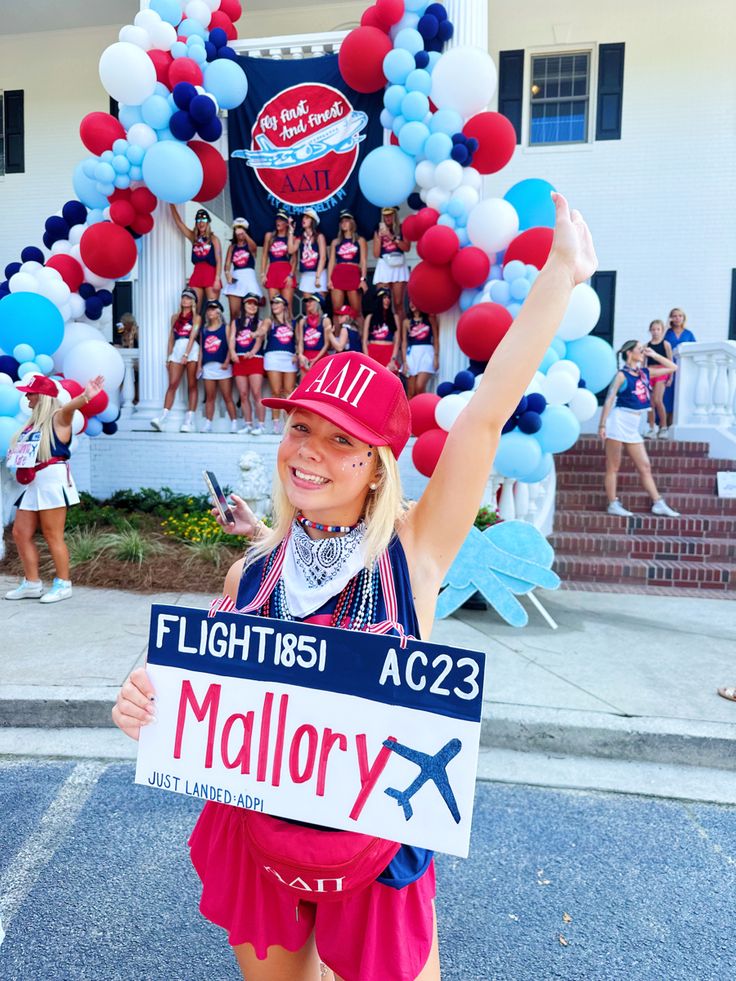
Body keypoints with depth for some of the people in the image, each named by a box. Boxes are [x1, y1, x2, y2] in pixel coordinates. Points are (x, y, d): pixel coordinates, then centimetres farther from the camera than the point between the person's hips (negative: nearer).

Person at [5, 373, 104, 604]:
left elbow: (70, 407, -30)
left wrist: (85, 396, -49)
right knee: (20, 533, 9)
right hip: (33, 484, 9)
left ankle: (63, 584, 7)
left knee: (53, 536, -4)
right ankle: (32, 584, 19)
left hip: (52, 480, -9)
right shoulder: (33, 421, 18)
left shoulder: (57, 418, -7)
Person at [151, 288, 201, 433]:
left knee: (192, 386, -3)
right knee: (172, 384, -7)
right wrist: (168, 357, 10)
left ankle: (189, 421, -4)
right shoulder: (175, 317, 18)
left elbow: (192, 336, -6)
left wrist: (186, 355, -17)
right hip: (177, 350, 3)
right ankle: (162, 419, -16)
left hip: (191, 350, -3)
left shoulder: (196, 317, 6)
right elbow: (171, 338, 17)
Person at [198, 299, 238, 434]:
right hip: (208, 366, 4)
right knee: (210, 397, 6)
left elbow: (230, 346, -5)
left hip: (222, 366, -4)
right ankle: (207, 424, 7)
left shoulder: (225, 328, 3)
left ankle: (234, 424, -1)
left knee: (227, 397, -3)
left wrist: (226, 362, -16)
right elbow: (201, 348, 14)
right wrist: (199, 365, 6)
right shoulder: (204, 330, 14)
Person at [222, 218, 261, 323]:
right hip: (235, 278, 2)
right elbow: (227, 263, 7)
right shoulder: (232, 247, 16)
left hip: (249, 277, -2)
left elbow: (254, 247, -18)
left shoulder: (250, 246, 8)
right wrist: (227, 273, -14)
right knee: (234, 312, -5)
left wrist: (244, 234, -31)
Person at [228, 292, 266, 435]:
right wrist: (232, 352, -15)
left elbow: (259, 340, -3)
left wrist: (252, 352, -22)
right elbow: (231, 338, 5)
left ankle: (260, 425, -11)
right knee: (243, 395, 1)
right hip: (238, 360, 3)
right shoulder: (236, 322, 18)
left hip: (254, 359, -3)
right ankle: (247, 424, 6)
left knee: (256, 394, -11)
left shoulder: (259, 323, 12)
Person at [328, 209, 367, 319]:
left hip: (354, 275, -2)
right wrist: (329, 279, 2)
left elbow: (363, 261, 5)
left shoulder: (360, 240, 13)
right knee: (337, 310, -4)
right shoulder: (335, 242, 18)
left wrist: (363, 279, -6)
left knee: (356, 310, -7)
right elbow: (331, 261, 14)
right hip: (337, 275, 2)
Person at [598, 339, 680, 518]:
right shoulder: (622, 375, -5)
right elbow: (609, 400, -9)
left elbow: (673, 368, 22)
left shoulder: (645, 373, 14)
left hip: (634, 426, 7)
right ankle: (613, 505, 4)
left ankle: (659, 504, 10)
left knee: (645, 466, 7)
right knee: (613, 467, -2)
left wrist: (654, 355, 12)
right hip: (619, 421, -7)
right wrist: (602, 425, -16)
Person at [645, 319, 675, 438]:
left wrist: (670, 377, -1)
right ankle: (652, 428, 10)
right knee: (650, 402, 2)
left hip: (661, 373, -3)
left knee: (658, 400, -13)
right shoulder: (647, 345, 10)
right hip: (649, 374, 3)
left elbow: (670, 362, 3)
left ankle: (663, 427, 0)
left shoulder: (666, 344, 3)